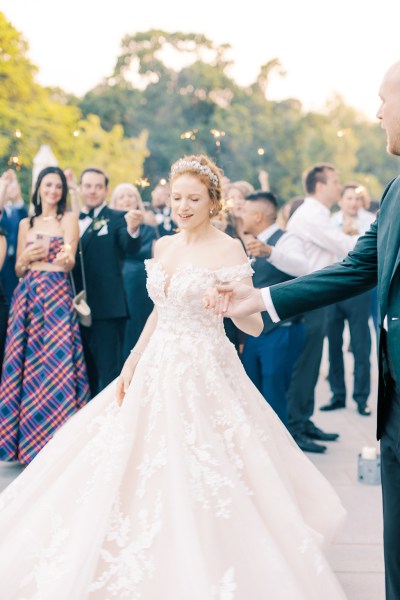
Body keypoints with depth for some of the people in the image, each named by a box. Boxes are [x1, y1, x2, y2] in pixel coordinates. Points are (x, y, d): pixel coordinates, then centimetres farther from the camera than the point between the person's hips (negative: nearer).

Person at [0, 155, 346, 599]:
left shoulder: (228, 250, -11)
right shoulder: (164, 246, 9)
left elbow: (254, 326, -15)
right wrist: (133, 361, 11)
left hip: (205, 374, -6)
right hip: (157, 369, 7)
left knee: (202, 483, -4)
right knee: (142, 472, 10)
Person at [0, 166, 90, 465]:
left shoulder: (69, 219, 2)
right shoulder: (26, 224, 14)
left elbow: (69, 263, -10)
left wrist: (66, 258, -33)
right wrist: (26, 257, -5)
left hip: (57, 297, -4)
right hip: (27, 298, 4)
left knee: (57, 365, -6)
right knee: (24, 363, 3)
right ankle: (24, 439, 13)